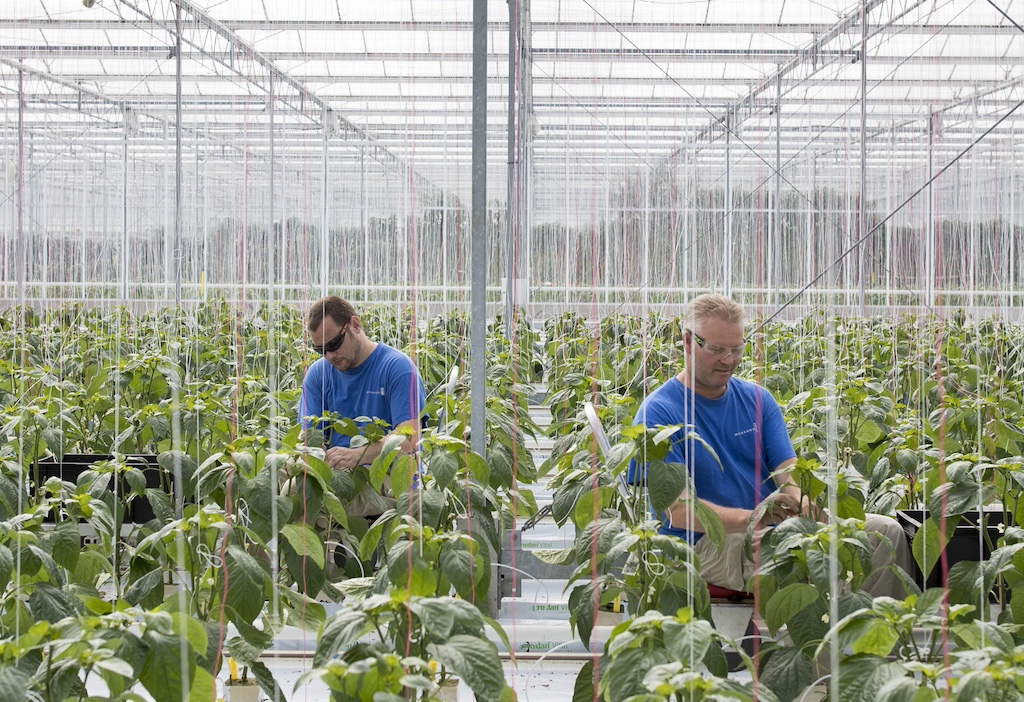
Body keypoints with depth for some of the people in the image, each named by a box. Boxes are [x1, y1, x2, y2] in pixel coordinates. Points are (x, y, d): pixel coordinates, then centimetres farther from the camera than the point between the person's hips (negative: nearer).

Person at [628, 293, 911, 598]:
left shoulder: (757, 399, 12)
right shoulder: (658, 412, -9)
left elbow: (787, 470, 2)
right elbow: (678, 510, -18)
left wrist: (803, 501, -24)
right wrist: (750, 517, -31)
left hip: (775, 527, 7)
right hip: (707, 545, -7)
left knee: (886, 530, -6)